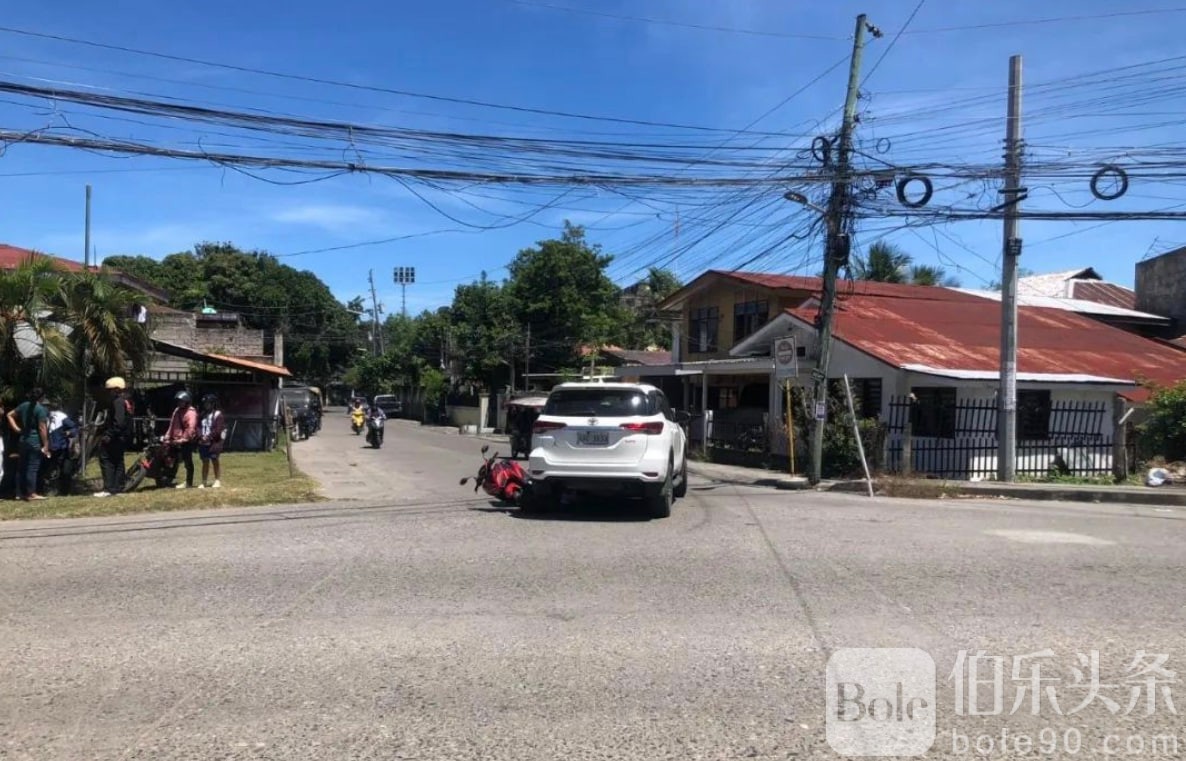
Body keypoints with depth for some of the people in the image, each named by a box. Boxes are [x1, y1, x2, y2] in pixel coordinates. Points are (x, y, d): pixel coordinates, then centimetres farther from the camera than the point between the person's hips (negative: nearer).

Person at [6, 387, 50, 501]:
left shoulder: (24, 405, 9)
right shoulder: (41, 409, -13)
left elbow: (10, 415, 17)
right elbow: (42, 429, -16)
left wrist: (16, 429, 11)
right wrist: (45, 445, -13)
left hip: (24, 440, 8)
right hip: (36, 442, -8)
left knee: (22, 467, 12)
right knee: (32, 467, -6)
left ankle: (20, 493, 17)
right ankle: (31, 494, -4)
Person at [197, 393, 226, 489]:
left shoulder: (217, 415, -6)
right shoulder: (203, 414, 14)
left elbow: (218, 430, -13)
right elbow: (198, 426, 10)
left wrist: (208, 437, -15)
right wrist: (201, 436, -7)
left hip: (214, 442, -6)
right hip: (203, 442, 6)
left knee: (215, 461, -1)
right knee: (205, 462, 10)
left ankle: (218, 481, 4)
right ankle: (204, 482, 14)